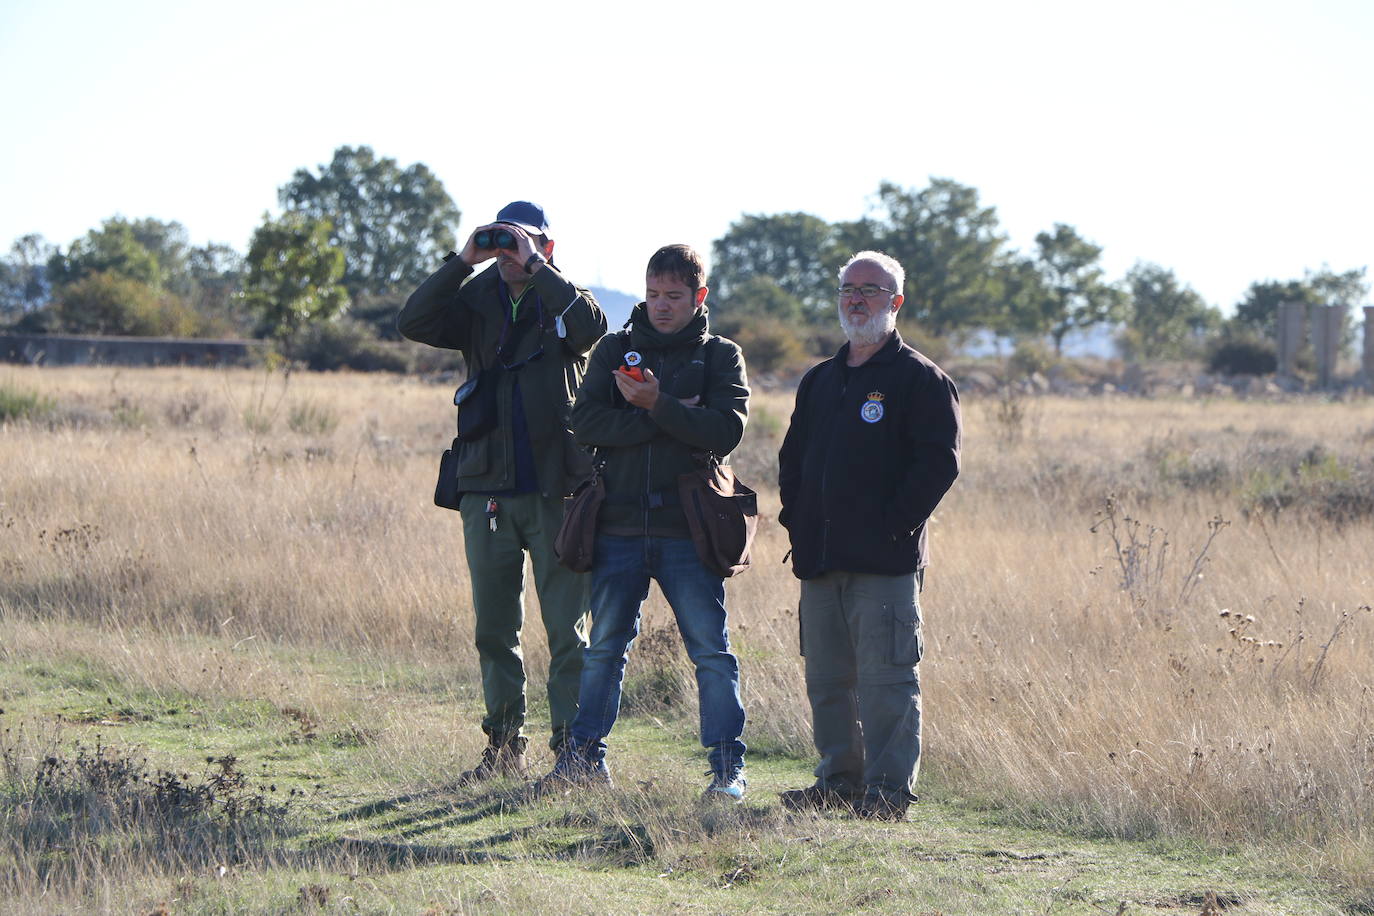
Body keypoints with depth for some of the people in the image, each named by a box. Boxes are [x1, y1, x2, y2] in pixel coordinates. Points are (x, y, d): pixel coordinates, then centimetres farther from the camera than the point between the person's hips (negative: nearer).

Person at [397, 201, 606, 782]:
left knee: (567, 628, -3)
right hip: (487, 490, 3)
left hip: (555, 489, -3)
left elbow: (591, 326, -20)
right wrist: (463, 262, -12)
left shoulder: (561, 302, 3)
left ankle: (572, 745, 1)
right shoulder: (478, 303, 10)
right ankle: (504, 749, 16)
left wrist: (532, 268, -18)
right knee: (494, 629, 8)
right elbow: (414, 323, -6)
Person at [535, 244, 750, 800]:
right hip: (620, 526, 2)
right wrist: (675, 419, -11)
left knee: (711, 650, -4)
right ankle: (586, 756, 19)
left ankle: (727, 766, 0)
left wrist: (658, 404, -20)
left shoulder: (720, 356, 6)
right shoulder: (615, 350, 11)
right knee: (604, 648, 9)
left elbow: (725, 431, -9)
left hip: (688, 529, -2)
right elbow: (585, 422, -4)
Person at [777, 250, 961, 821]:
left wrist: (894, 526, -14)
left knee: (885, 680, -8)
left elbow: (939, 462, -10)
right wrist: (795, 520, 10)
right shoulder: (819, 382, 19)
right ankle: (840, 779, 19)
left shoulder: (920, 380, -2)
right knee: (827, 680, 10)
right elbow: (792, 458, 25)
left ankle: (889, 789, -4)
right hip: (820, 560, 7)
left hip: (886, 561, -7)